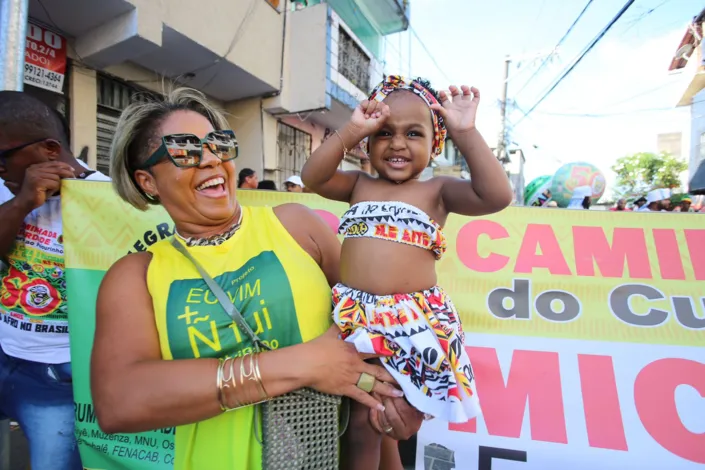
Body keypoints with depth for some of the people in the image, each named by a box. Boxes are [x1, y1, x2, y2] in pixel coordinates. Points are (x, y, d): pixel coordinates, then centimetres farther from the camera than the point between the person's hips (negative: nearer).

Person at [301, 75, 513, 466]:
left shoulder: (438, 191, 1)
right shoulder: (359, 185, 10)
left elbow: (497, 196, -13)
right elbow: (312, 177, -3)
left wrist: (466, 133, -15)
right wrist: (351, 132, -9)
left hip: (416, 322, -1)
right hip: (354, 317, 2)